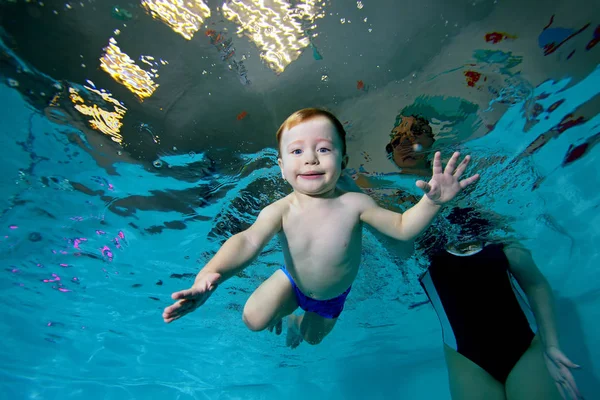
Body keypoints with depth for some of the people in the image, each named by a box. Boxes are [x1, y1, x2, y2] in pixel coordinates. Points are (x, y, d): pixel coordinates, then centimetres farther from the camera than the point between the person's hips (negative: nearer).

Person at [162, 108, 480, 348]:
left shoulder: (354, 204, -33)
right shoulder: (281, 210, -35)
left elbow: (402, 227, -28)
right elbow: (248, 242, -47)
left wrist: (431, 201, -46)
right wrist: (210, 274, -65)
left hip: (333, 294, 1)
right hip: (291, 282, -1)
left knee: (312, 337, 25)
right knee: (254, 319, -16)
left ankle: (299, 318, 65)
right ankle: (284, 313, 23)